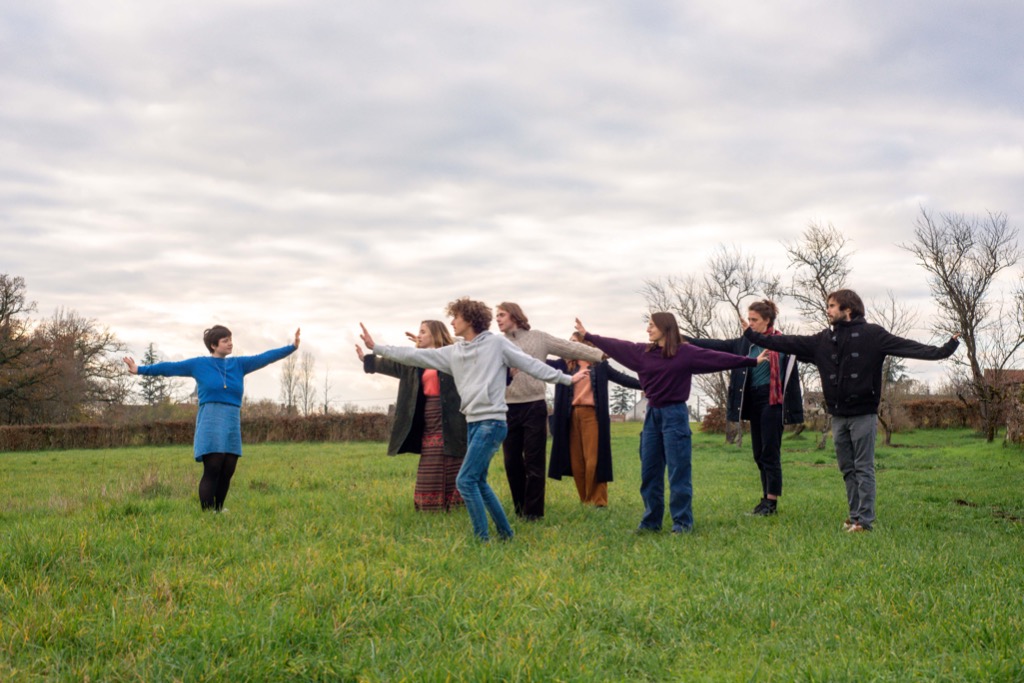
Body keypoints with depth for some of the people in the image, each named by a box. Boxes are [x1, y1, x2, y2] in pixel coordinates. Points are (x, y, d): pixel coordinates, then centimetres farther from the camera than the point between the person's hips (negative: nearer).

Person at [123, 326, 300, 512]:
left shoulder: (238, 364, 14)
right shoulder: (199, 364, 5)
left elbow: (264, 357, 10)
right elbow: (169, 367, 6)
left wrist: (292, 347, 4)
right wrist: (139, 370, 6)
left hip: (232, 425, 4)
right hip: (210, 424, -4)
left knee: (227, 473, 3)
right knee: (212, 471, -9)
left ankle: (218, 512, 15)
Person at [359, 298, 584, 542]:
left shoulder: (497, 343, -3)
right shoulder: (453, 352, 12)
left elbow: (531, 365, 0)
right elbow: (415, 356, 13)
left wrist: (565, 378, -1)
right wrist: (376, 347, 12)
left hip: (492, 422, -8)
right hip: (473, 423, 8)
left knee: (465, 480, -13)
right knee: (479, 483, 13)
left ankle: (482, 539, -5)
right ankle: (505, 533, 25)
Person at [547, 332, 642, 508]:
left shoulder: (600, 365, 7)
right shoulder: (565, 364, 12)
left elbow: (622, 378, 4)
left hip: (592, 415, -3)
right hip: (572, 416, 3)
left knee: (593, 459, -6)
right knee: (576, 461, 4)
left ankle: (598, 501, 1)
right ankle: (585, 500, 14)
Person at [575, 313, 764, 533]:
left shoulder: (686, 352, -7)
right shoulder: (643, 352, 7)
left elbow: (718, 358, -10)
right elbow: (616, 346, 14)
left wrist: (752, 361, -13)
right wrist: (587, 335, 19)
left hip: (675, 414, -5)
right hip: (652, 414, 6)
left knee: (678, 471, -2)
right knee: (649, 471, 9)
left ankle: (683, 522, 7)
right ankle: (651, 521, 19)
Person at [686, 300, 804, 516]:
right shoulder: (745, 343, 9)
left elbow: (791, 375, -6)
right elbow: (717, 346, 4)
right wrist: (686, 340, -4)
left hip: (772, 402, -6)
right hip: (753, 402, 6)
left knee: (770, 452, -5)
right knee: (759, 454, 9)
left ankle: (772, 501, 0)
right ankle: (767, 498, 17)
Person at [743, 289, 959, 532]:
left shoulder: (872, 334, -6)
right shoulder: (823, 340, 9)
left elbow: (907, 347, -13)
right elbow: (789, 343, 11)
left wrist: (942, 351, -25)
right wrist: (752, 335, 11)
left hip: (863, 414, -5)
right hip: (838, 416, 5)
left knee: (864, 469, -1)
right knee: (847, 469, 12)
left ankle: (865, 520, 3)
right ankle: (855, 515, 21)